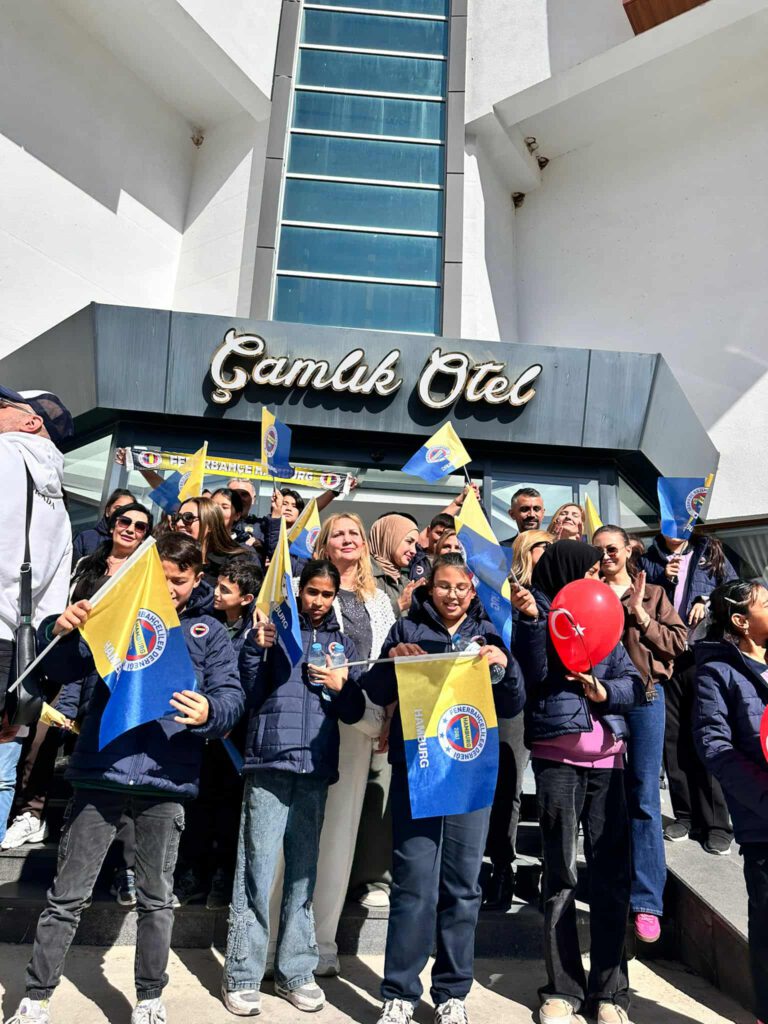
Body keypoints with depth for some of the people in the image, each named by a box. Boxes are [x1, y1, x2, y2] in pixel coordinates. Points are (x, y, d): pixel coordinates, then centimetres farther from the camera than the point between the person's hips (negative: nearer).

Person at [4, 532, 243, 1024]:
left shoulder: (209, 633, 6)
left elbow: (232, 696, -3)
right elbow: (64, 671, 5)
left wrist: (209, 711, -27)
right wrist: (59, 632, -17)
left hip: (166, 781, 0)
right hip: (101, 771, 1)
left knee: (157, 898, 14)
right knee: (68, 895, 10)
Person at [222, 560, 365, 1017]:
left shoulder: (343, 644, 12)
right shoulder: (274, 629, 4)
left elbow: (354, 713, 10)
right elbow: (250, 695, -2)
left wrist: (341, 686, -9)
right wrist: (257, 648, -16)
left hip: (316, 767, 3)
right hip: (270, 761, -2)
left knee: (304, 872, 10)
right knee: (257, 871, 0)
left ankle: (296, 971, 24)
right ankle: (243, 976, 14)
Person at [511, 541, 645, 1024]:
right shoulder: (537, 611, 0)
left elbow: (636, 685, 7)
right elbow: (533, 677, -13)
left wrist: (606, 691, -13)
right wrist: (531, 619, -24)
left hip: (608, 758, 4)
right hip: (557, 757, -3)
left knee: (611, 874, 6)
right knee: (561, 875, 6)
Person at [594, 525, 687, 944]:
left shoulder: (652, 593, 8)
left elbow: (678, 642, 1)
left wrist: (640, 616, -9)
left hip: (644, 694, -1)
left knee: (643, 797, 0)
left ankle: (646, 901, 9)